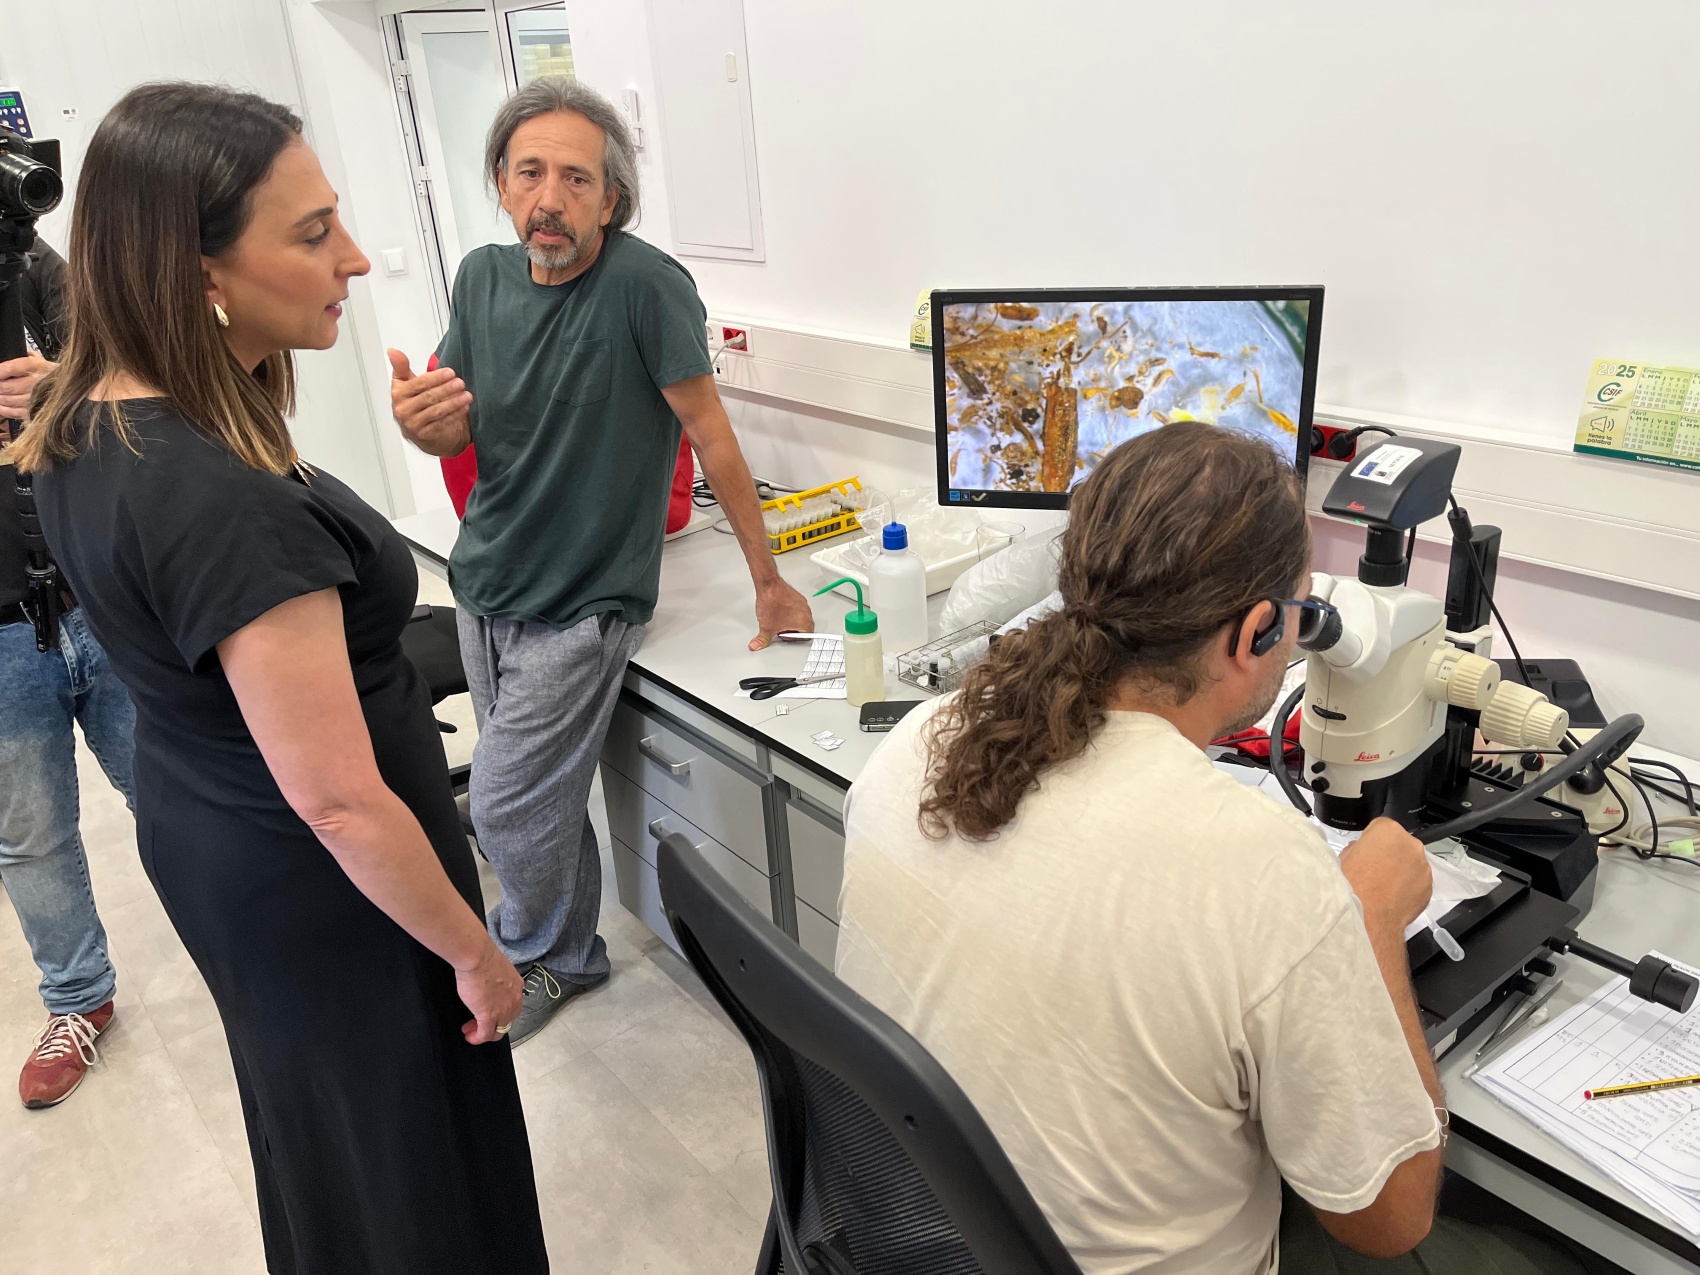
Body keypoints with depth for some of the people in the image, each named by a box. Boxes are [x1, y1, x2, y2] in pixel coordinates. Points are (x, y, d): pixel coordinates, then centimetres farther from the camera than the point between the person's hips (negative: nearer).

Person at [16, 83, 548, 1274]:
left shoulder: (86, 425, -6)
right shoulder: (226, 508, -35)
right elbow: (338, 801, -29)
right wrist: (476, 953, -17)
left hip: (200, 830, 9)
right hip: (326, 890, -9)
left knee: (309, 1111, 32)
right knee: (406, 1158, 17)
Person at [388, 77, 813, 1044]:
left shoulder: (644, 285, -19)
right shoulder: (484, 277, 1)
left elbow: (712, 437, -17)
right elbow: (460, 433, 6)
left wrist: (770, 583, -14)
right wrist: (421, 423, -19)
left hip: (579, 606, -6)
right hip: (485, 584, 6)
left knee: (508, 811, 0)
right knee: (546, 798, 17)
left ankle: (526, 954, 31)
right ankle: (574, 952, 39)